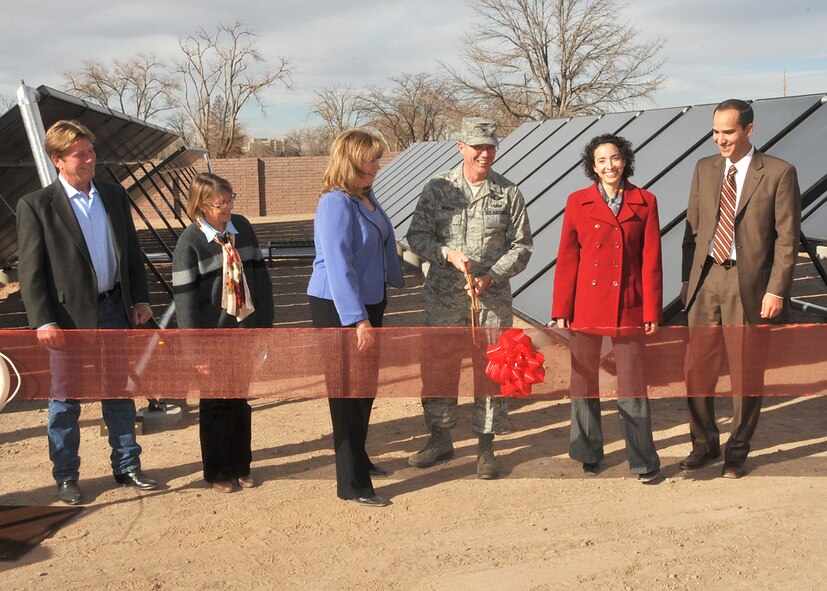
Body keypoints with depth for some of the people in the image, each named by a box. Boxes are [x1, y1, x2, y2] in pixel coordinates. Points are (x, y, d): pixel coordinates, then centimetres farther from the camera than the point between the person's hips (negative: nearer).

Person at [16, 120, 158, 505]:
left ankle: (127, 467, 25)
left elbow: (132, 252, 13)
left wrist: (140, 299, 7)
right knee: (65, 400, 8)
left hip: (114, 309, 4)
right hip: (69, 315, -4)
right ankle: (66, 478, 21)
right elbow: (30, 270, -8)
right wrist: (43, 321, -15)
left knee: (120, 393, 12)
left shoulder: (114, 196, 8)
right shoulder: (36, 206, -6)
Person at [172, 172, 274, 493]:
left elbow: (260, 277, 7)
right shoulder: (190, 242, -13)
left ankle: (241, 467, 29)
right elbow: (184, 298, -12)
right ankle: (218, 472, 25)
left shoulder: (242, 227, 0)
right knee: (215, 404, 9)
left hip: (244, 331, 4)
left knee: (241, 401, 13)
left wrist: (265, 324, 7)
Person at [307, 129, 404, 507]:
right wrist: (358, 320, -27)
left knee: (366, 387, 19)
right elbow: (338, 267, -25)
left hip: (368, 302, 9)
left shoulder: (366, 197, 7)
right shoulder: (336, 205, -20)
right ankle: (352, 484, 9)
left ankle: (358, 459, 37)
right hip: (338, 309, -9)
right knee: (348, 391, -1)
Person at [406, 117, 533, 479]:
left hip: (492, 299, 0)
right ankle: (440, 439, 26)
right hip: (443, 297, 1)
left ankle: (486, 446, 20)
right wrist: (448, 254, -17)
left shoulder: (509, 194, 1)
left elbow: (521, 246, 2)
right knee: (437, 367, 8)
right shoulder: (437, 188, 1)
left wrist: (490, 276, -12)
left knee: (490, 370, 5)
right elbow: (417, 236, 1)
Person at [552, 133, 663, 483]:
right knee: (583, 381, 9)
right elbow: (566, 260, 3)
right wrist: (561, 310, -1)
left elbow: (651, 261, 2)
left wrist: (652, 311, -2)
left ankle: (643, 461, 14)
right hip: (586, 306, 1)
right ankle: (588, 455, 25)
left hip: (628, 307, -1)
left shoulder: (645, 203, 2)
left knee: (632, 386, 3)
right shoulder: (577, 202, 3)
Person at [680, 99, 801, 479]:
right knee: (696, 371, 8)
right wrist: (687, 279, 7)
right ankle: (704, 445, 27)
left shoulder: (779, 173, -4)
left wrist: (776, 290, -11)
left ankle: (737, 452, 24)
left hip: (749, 284, -4)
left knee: (746, 376, 6)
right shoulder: (704, 169, 9)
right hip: (705, 280, 4)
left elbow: (787, 238, -5)